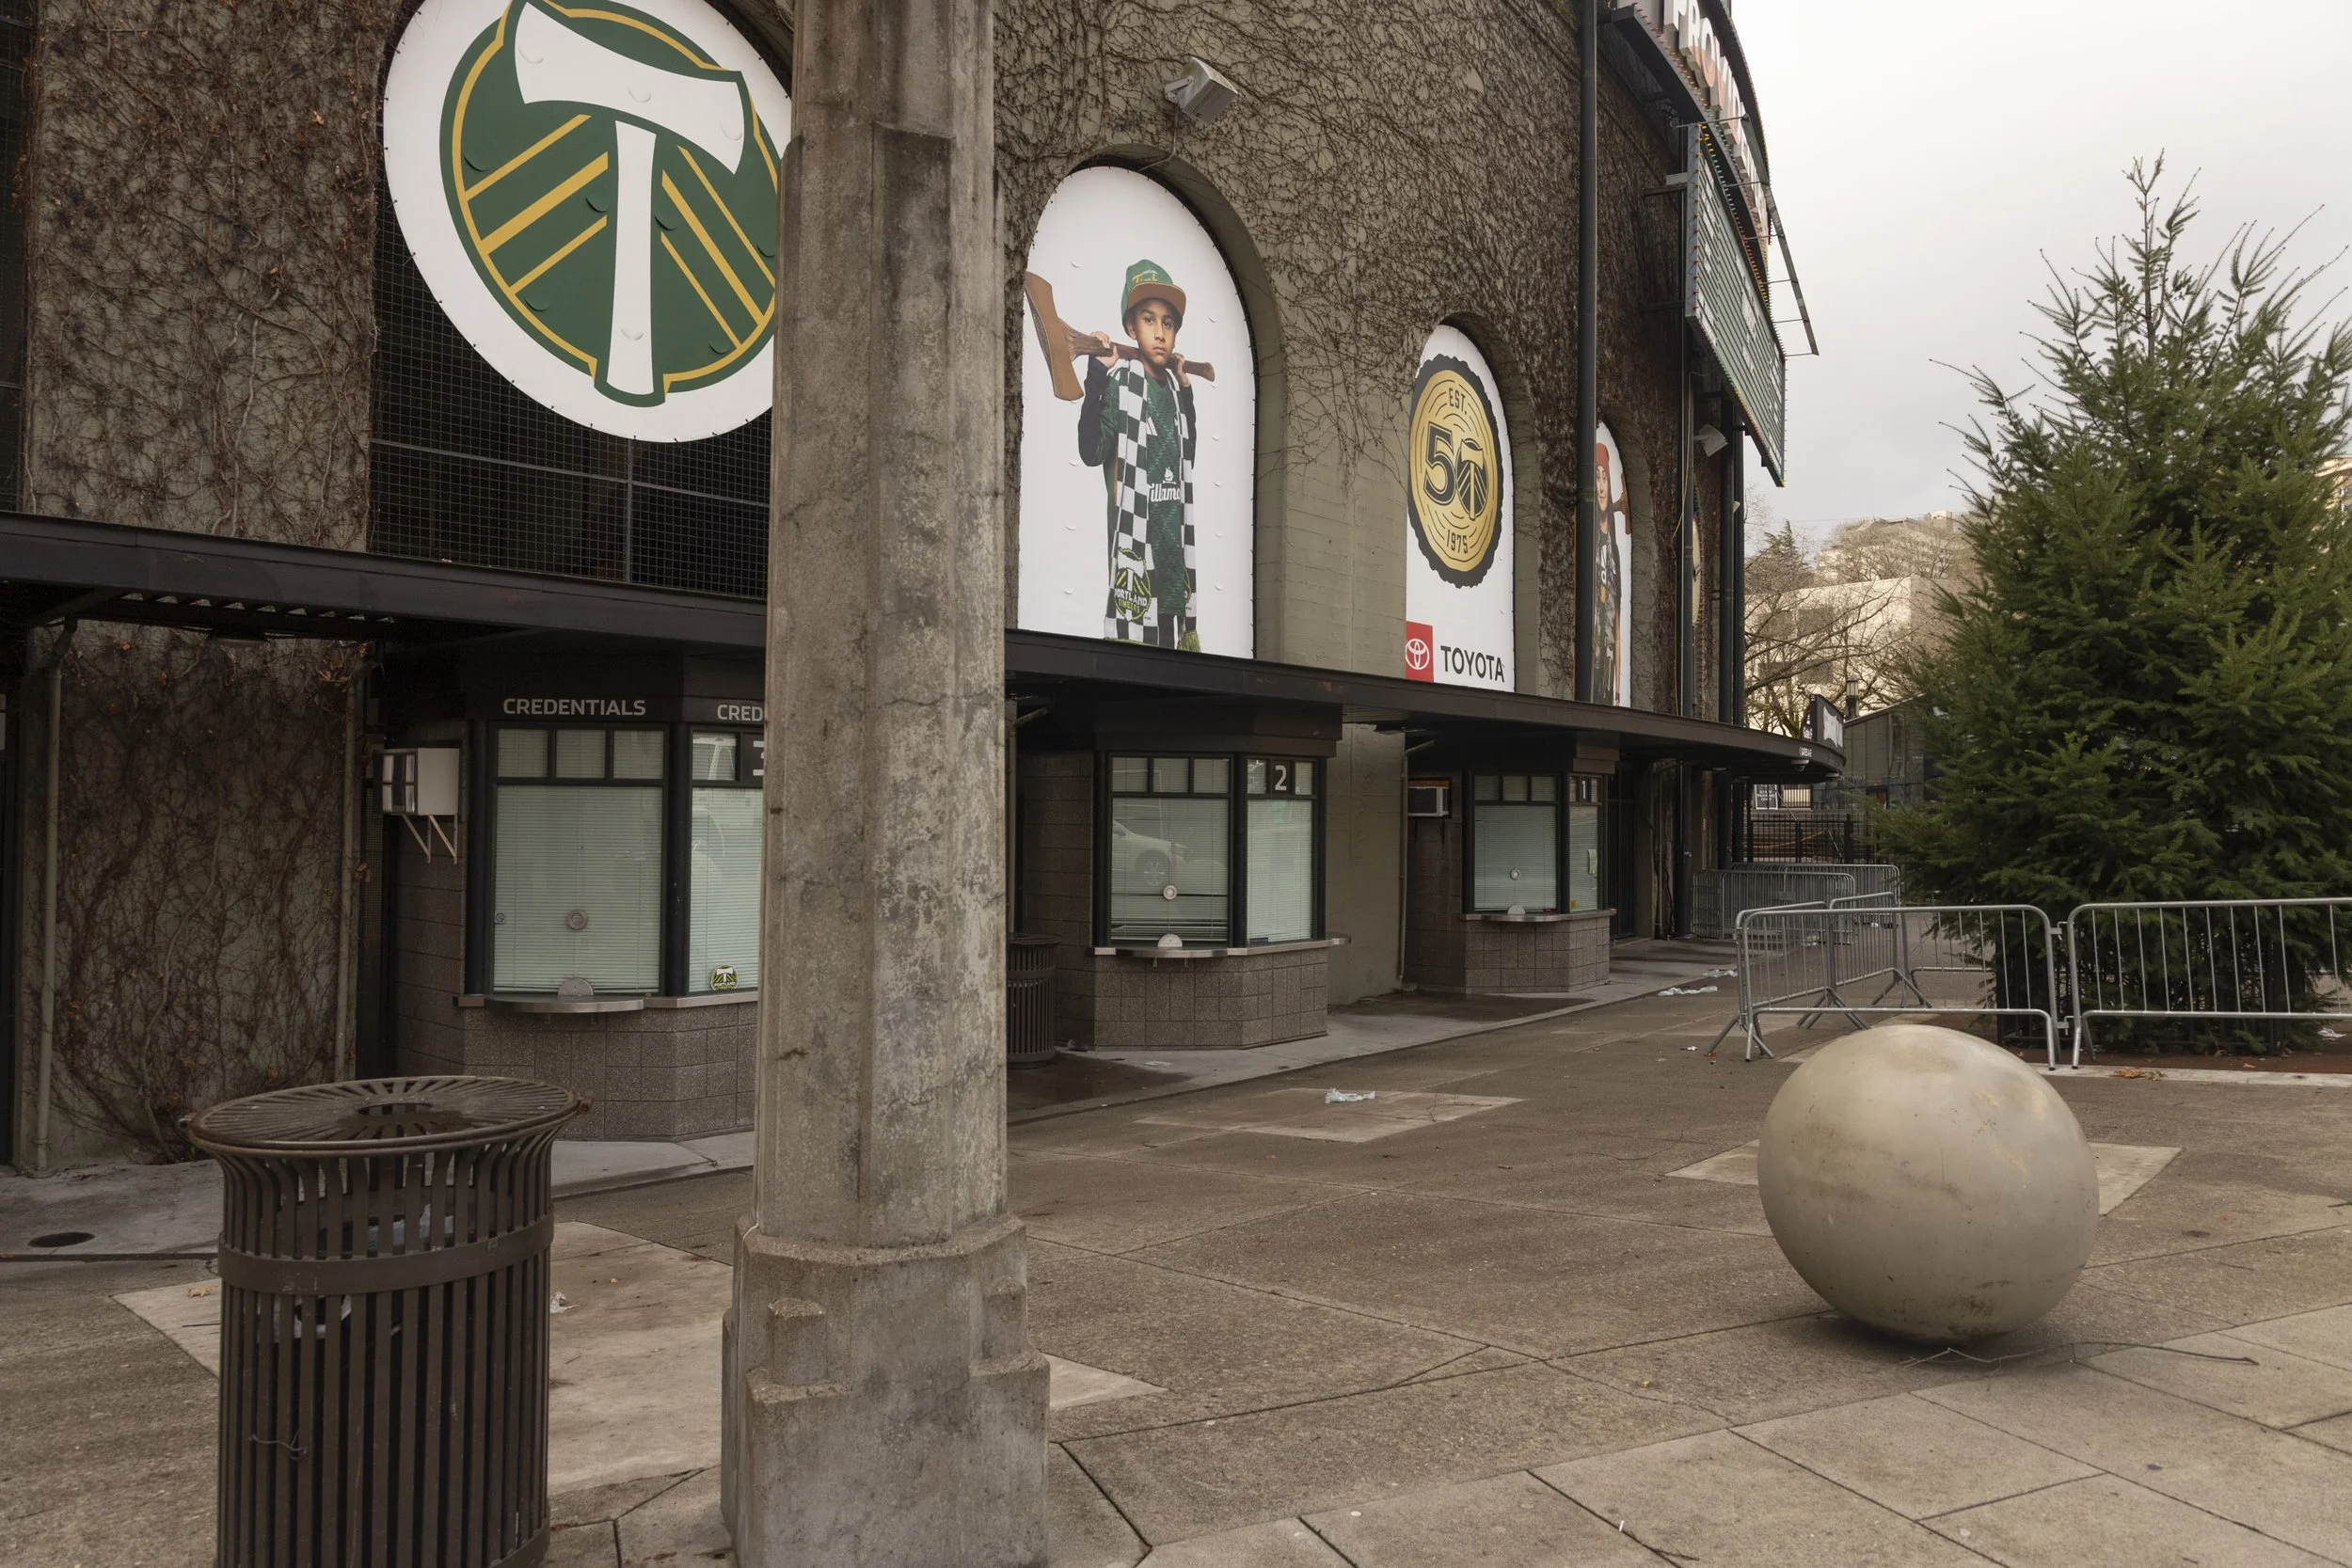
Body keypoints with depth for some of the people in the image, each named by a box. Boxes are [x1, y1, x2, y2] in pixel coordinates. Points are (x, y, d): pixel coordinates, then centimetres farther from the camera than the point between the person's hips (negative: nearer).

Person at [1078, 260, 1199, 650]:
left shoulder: (1171, 386, 13)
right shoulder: (1122, 380, -7)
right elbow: (1091, 451, -19)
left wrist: (1185, 388, 20)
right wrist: (1097, 376, -24)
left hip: (1174, 539, 7)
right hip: (1136, 540, -7)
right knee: (1136, 632, -10)